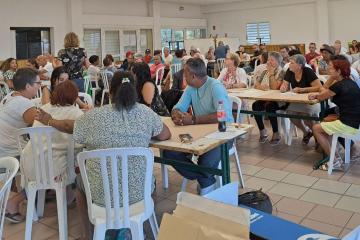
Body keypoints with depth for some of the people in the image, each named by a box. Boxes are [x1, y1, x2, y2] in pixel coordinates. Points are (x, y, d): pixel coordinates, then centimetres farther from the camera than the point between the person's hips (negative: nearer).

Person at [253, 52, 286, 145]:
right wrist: (262, 87, -15)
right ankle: (263, 132, -11)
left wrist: (271, 74, -13)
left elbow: (274, 87, -18)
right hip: (265, 99, 6)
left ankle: (276, 134, -17)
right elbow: (256, 85, 7)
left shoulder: (281, 73, -6)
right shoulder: (265, 72, 14)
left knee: (270, 107, -35)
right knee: (255, 105, -24)